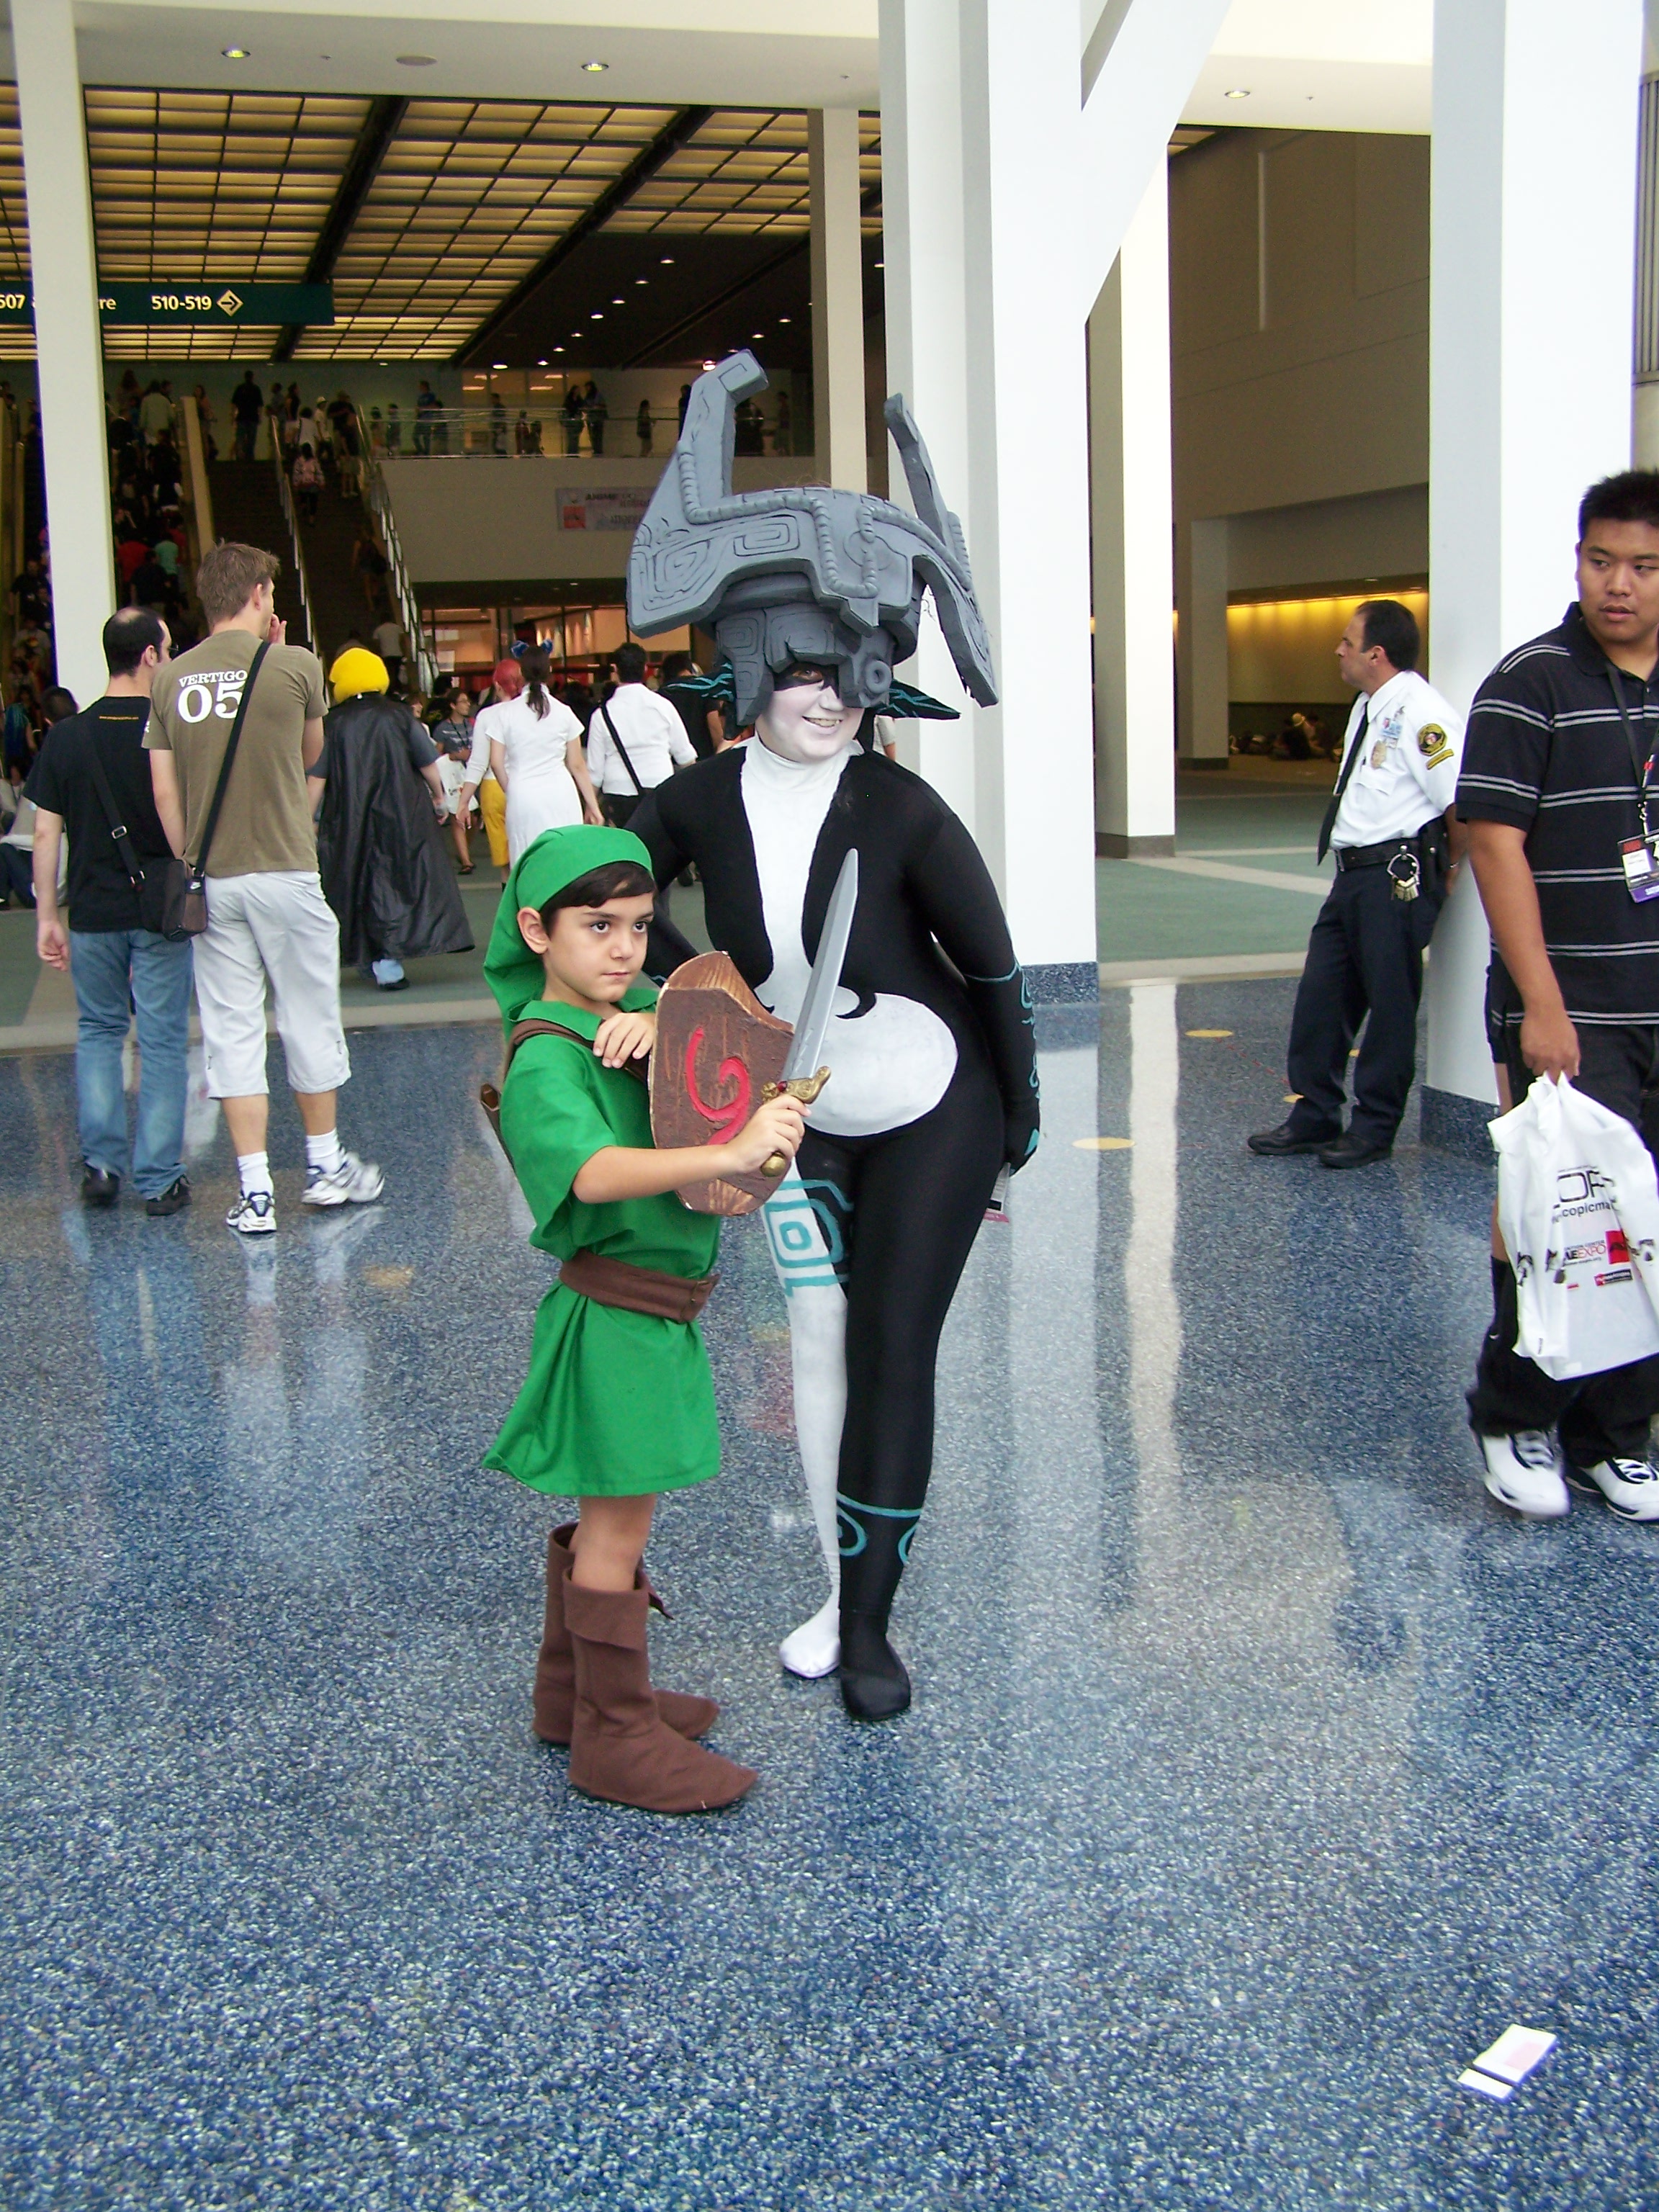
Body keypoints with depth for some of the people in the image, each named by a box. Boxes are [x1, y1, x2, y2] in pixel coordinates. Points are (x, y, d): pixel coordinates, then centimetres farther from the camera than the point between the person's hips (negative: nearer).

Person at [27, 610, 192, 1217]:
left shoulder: (66, 737, -2)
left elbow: (46, 834, 0)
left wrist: (46, 916, 4)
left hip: (94, 914, 2)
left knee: (98, 1031, 17)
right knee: (163, 1041, 4)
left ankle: (101, 1162, 12)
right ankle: (159, 1178, 7)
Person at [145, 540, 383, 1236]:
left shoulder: (170, 679, 2)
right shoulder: (294, 665, -6)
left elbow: (165, 793, 3)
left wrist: (190, 866, 12)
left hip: (211, 882, 3)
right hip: (284, 872, -3)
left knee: (231, 1031, 5)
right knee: (309, 1019, 11)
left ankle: (255, 1191, 7)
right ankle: (325, 1165, 23)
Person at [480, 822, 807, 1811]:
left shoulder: (635, 1013, 7)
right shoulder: (546, 1061, -20)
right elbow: (593, 1171, -37)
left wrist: (664, 1020, -19)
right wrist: (732, 1154, -46)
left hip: (657, 1307, 9)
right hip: (614, 1312, -9)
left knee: (611, 1513, 20)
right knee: (620, 1524, 1)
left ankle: (573, 1692, 35)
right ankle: (616, 1738, 13)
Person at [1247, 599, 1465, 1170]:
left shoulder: (1421, 713, -15)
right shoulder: (1369, 707, 15)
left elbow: (1461, 803, -18)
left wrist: (1443, 872, -5)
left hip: (1396, 878, -9)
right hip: (1354, 870, 9)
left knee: (1389, 1003, 3)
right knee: (1321, 995, 11)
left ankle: (1374, 1128, 15)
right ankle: (1314, 1116, 24)